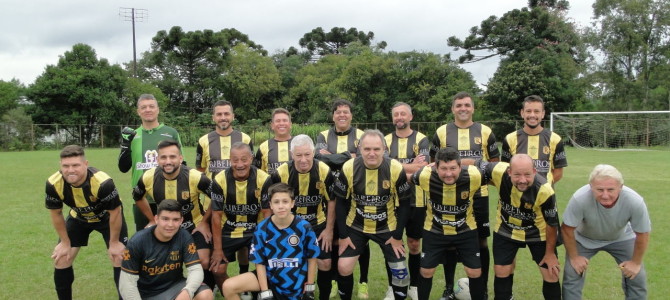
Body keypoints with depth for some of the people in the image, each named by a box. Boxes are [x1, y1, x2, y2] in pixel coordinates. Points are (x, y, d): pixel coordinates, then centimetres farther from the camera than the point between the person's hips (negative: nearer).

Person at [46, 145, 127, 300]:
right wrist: (65, 242, 0)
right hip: (78, 218, 4)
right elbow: (56, 214, -8)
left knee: (119, 258, -9)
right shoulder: (53, 184, -29)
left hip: (107, 217, -3)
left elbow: (115, 213, -24)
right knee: (61, 260, 2)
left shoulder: (103, 182, -40)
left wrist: (114, 243, -13)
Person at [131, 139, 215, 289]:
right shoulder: (148, 178, -18)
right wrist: (153, 220, 5)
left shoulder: (195, 177, -29)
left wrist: (205, 221, -11)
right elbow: (138, 198, 6)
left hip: (196, 225, -3)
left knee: (204, 263, -9)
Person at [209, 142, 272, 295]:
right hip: (228, 232, 1)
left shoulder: (263, 179, -19)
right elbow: (216, 215, -9)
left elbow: (267, 212, -9)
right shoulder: (220, 180, -18)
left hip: (256, 231, 0)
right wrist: (217, 248, -7)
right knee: (218, 270, 1)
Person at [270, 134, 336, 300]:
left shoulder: (324, 171, -18)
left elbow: (331, 201, -4)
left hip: (318, 225, 0)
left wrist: (329, 229, -4)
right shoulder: (281, 173, -19)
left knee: (325, 263, -2)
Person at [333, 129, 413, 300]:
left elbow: (404, 204, -8)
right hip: (355, 227, 1)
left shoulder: (396, 169, -19)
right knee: (343, 268, -5)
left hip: (388, 228, 0)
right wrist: (343, 235, -6)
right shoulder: (349, 168, -17)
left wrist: (398, 236, -6)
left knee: (399, 271, 0)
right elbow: (340, 203, -6)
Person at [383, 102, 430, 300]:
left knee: (414, 245, 10)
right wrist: (411, 167, -14)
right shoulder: (386, 141, 5)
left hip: (415, 201, -1)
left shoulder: (421, 140, 0)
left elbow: (422, 168, -15)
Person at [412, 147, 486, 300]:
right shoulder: (425, 176, -27)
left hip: (466, 230, 0)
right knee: (426, 271, 8)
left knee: (475, 272, 4)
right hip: (434, 230, 0)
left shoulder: (474, 175, -27)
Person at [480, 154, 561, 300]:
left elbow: (552, 223, -17)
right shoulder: (499, 171, -33)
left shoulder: (545, 190, -34)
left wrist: (550, 253, -8)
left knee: (551, 276, 4)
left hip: (538, 233, -1)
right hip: (505, 230, 2)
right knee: (501, 272, 9)